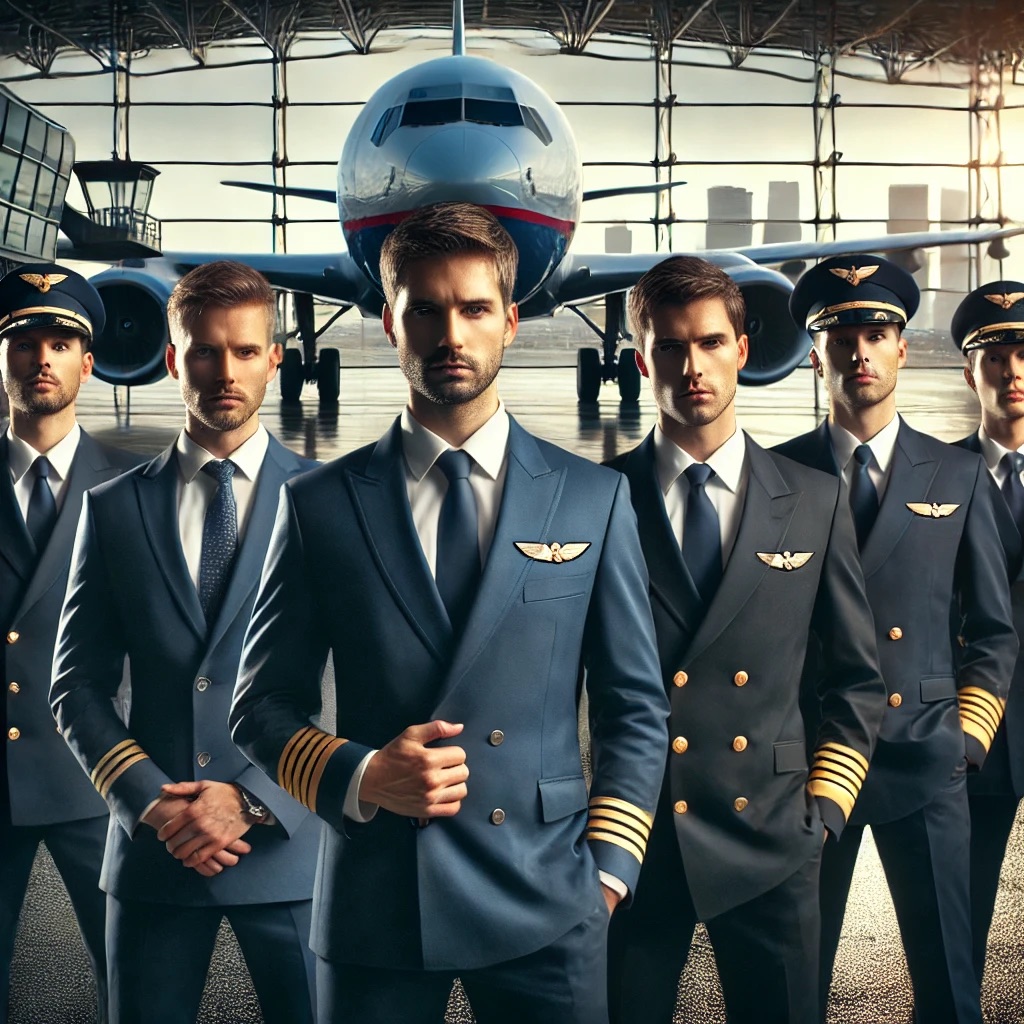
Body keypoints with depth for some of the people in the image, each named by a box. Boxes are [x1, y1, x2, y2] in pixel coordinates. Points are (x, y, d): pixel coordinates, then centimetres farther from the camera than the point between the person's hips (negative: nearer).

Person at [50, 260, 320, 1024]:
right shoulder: (115, 507, 7)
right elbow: (78, 683, 5)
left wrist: (253, 801, -10)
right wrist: (152, 802, -8)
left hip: (289, 841, -1)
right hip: (153, 845, 2)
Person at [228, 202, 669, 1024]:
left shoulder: (594, 499, 5)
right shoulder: (320, 506, 2)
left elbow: (636, 707, 7)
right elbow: (263, 706, 5)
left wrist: (607, 867, -2)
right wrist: (358, 777, -12)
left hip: (547, 905, 0)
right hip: (373, 904, 0)